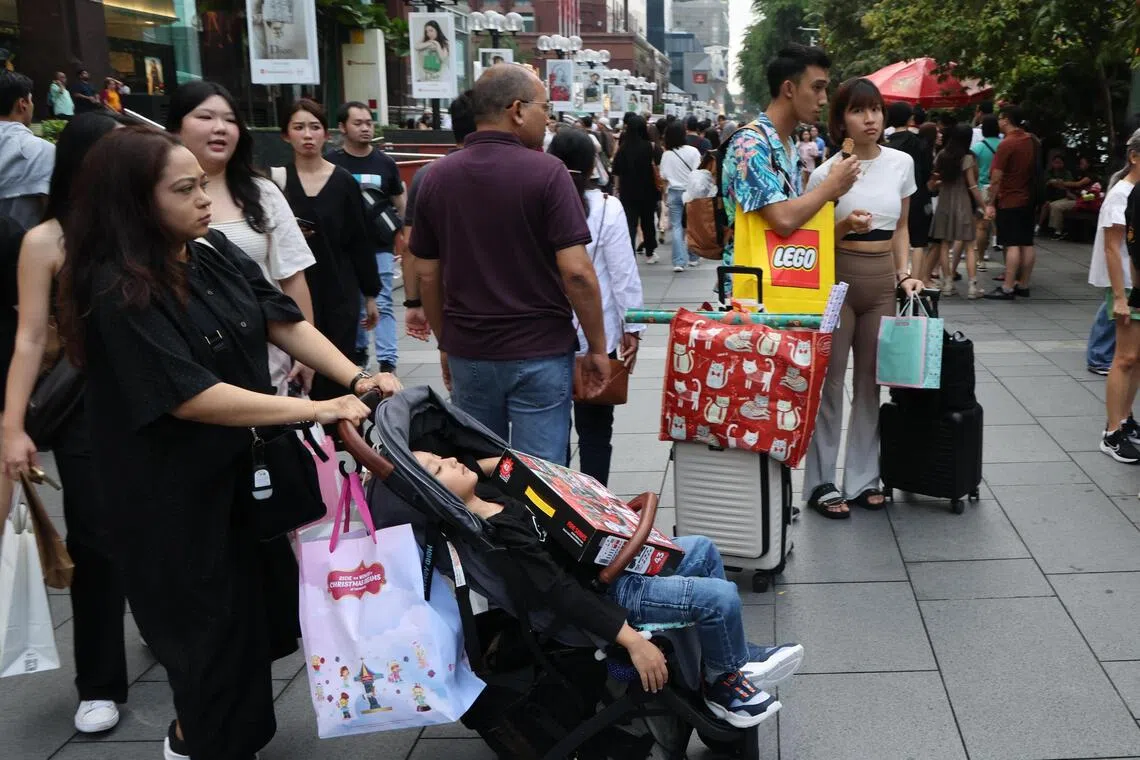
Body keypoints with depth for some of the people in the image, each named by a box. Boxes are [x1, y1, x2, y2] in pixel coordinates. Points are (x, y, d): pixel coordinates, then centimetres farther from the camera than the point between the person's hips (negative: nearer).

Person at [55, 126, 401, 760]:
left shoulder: (219, 257, 1)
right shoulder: (118, 292, -22)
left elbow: (285, 323, -1)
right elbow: (189, 396, -28)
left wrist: (356, 379, -17)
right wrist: (317, 410, -29)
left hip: (243, 468, 8)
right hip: (172, 493, -7)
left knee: (254, 607, 20)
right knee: (211, 623, 8)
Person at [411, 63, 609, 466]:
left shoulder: (437, 176, 3)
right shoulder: (545, 172, -11)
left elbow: (427, 274, 7)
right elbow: (576, 271, -16)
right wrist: (597, 347, -5)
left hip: (468, 353, 5)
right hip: (540, 353, -4)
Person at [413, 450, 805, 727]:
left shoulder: (485, 493, -4)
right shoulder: (496, 538, -29)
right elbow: (560, 594, -30)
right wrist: (632, 640, -30)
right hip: (605, 593, -10)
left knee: (702, 550, 16)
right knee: (721, 598, -15)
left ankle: (739, 655, 28)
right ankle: (723, 679, 15)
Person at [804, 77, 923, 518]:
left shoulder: (901, 164, 5)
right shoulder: (827, 173, -7)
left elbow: (900, 228, 14)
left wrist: (904, 274, 2)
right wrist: (845, 226, -21)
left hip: (882, 280, 4)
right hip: (837, 279, -4)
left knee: (870, 382, 9)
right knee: (830, 381, 0)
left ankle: (862, 480, 19)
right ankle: (821, 482, 9)